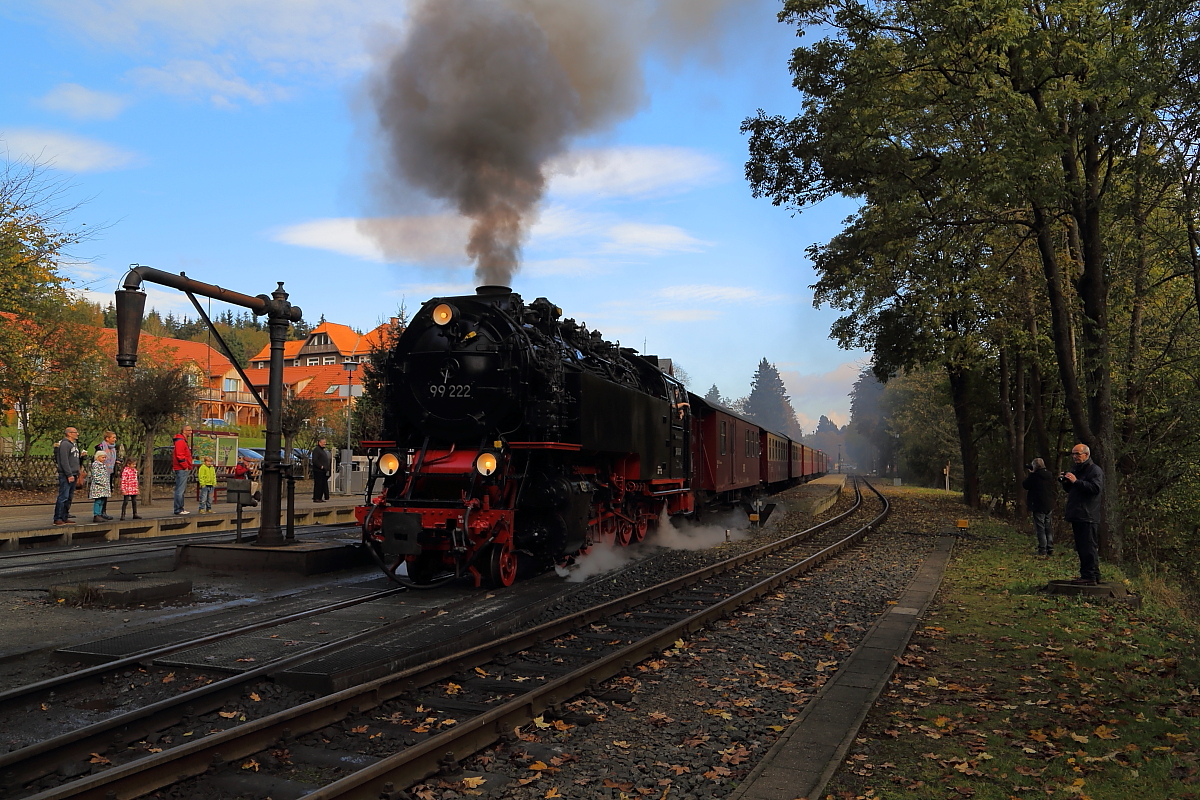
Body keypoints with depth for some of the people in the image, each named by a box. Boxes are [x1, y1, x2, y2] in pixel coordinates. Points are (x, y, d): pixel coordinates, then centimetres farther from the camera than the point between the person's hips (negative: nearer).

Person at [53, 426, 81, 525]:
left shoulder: (74, 445, 20)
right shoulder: (65, 444, -10)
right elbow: (64, 461, -17)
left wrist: (77, 474, 20)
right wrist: (69, 475, -20)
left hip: (73, 475, 10)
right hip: (65, 475, -10)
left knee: (69, 498, 10)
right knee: (63, 497, -10)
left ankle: (65, 518, 14)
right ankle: (57, 519, -7)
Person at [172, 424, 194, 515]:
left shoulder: (183, 441, 20)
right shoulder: (180, 441, -13)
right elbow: (180, 456, -21)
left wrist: (188, 467, 19)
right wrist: (185, 466, -16)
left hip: (184, 470, 11)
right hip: (182, 470, -11)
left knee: (182, 490, 15)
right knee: (180, 490, -9)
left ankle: (180, 509, 21)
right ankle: (178, 510, -8)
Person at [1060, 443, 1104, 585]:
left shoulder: (1095, 470, -7)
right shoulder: (1075, 469, 22)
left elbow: (1096, 488, -22)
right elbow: (1069, 490, 28)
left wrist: (1076, 481, -25)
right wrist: (1065, 481, 8)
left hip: (1088, 516, -10)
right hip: (1076, 515, 10)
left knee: (1088, 547, -10)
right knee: (1081, 547, 12)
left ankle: (1090, 576, -9)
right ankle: (1088, 575, 19)